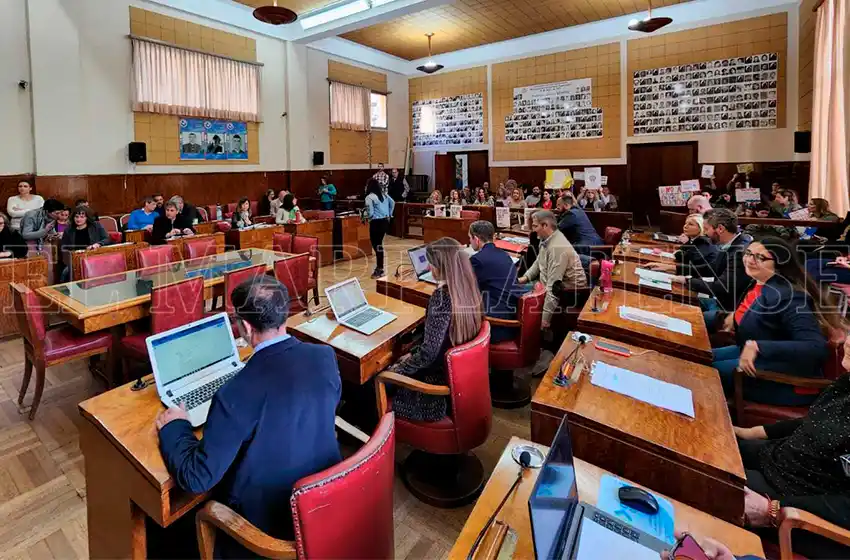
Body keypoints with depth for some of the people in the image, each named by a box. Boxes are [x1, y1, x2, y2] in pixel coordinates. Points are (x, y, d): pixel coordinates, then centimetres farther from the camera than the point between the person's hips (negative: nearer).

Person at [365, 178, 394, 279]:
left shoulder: (369, 197, -14)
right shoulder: (384, 195, 8)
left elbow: (370, 212, -19)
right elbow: (393, 203, 22)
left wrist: (366, 217, 3)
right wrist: (389, 215, 25)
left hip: (376, 223, -7)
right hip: (385, 221, 8)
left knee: (376, 245, 1)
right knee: (379, 244, 17)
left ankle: (380, 269, 5)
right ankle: (379, 267, 25)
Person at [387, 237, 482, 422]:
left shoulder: (442, 296, -28)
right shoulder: (467, 288, -3)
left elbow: (430, 352, -26)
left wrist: (398, 370, -10)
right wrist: (413, 355, 12)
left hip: (441, 377, -8)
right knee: (400, 364, 22)